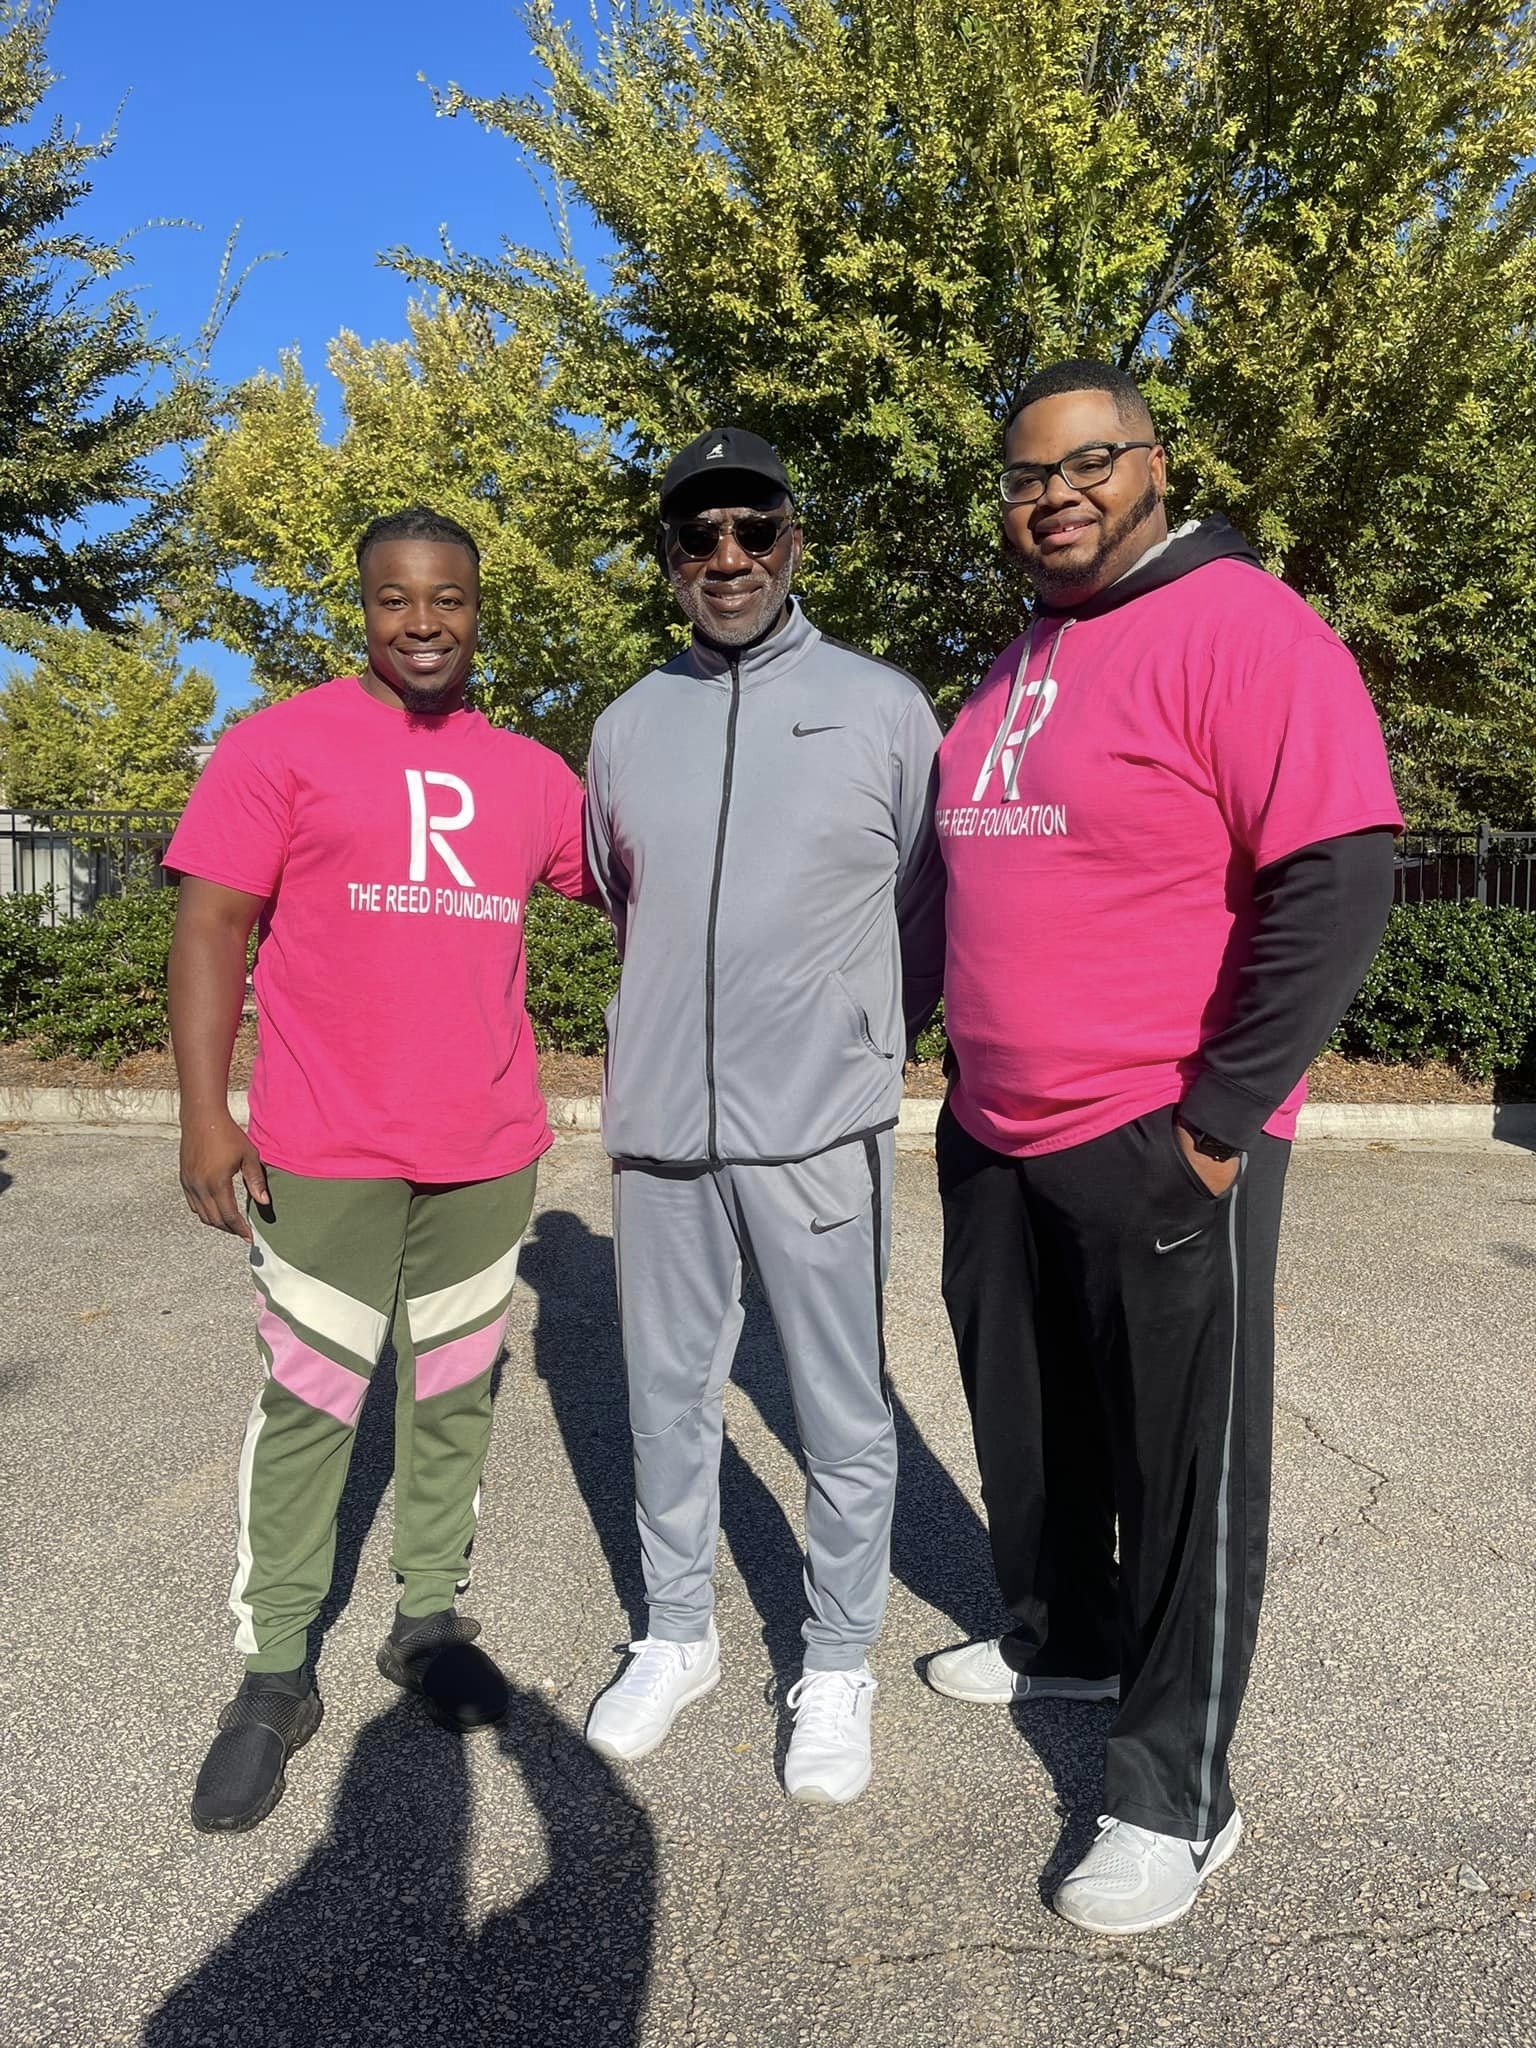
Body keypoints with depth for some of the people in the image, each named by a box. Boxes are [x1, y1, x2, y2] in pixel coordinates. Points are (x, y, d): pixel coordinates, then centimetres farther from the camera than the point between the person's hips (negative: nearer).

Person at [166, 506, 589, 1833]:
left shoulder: (532, 774, 9)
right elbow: (212, 928, -5)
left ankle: (433, 1621, 31)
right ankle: (273, 1676, 21)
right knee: (309, 1407, 6)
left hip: (490, 1152, 4)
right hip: (325, 1156, -3)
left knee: (456, 1395, 14)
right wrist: (204, 1111, -12)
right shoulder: (282, 745, -2)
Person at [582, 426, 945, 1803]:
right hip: (659, 1124, 3)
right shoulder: (628, 725, 8)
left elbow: (932, 907, 6)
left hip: (820, 1126, -3)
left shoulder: (883, 706, -2)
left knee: (844, 1417, 7)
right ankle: (678, 1637, 36)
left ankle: (838, 1668, 28)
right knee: (668, 1399, 15)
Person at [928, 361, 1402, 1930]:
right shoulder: (1016, 669, 14)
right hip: (993, 1137, 8)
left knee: (1181, 1464, 6)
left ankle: (1174, 1797, 23)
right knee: (1026, 1420, 21)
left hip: (1161, 1147, -8)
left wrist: (1216, 1120, -19)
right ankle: (1059, 1641, 45)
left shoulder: (1241, 628, -12)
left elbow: (1334, 884, -19)